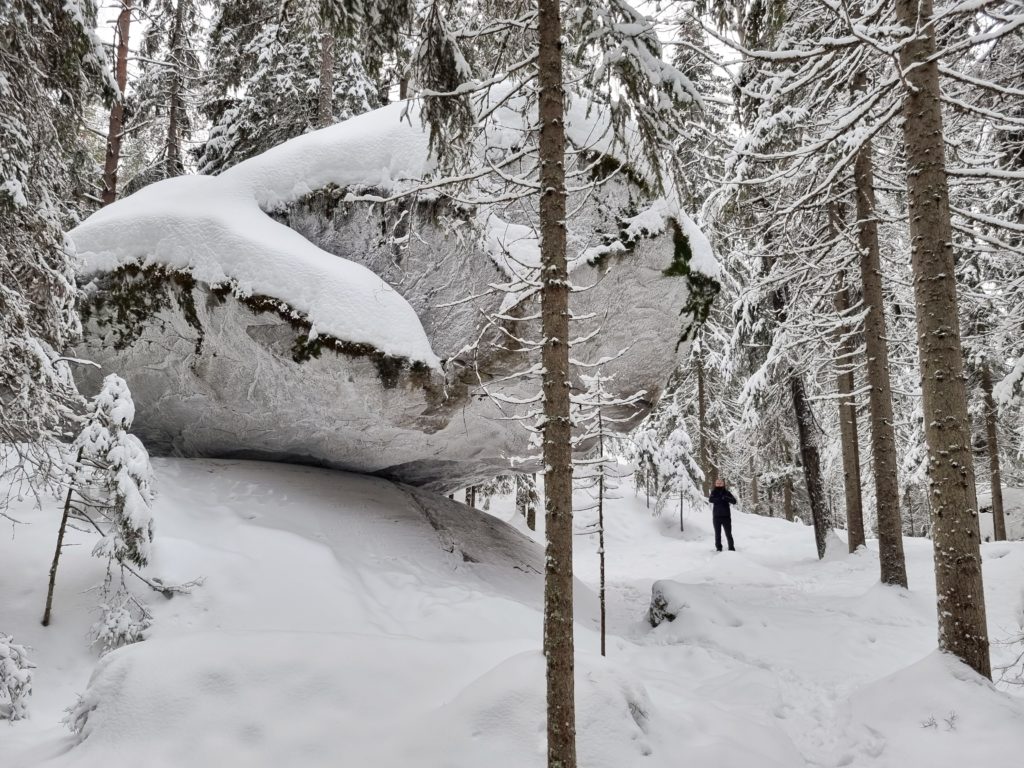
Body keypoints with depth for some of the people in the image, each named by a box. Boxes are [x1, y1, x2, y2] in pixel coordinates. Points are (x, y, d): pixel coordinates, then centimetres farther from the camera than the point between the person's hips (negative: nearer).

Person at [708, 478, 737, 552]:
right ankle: (719, 548, 16)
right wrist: (721, 498, -24)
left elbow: (734, 501, -11)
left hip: (726, 516, -1)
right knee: (717, 534, 8)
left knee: (728, 534, 2)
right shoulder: (714, 492, 3)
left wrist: (725, 498, -27)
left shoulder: (726, 492, 1)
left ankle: (731, 548, 11)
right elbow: (710, 499, -16)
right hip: (716, 516, 1)